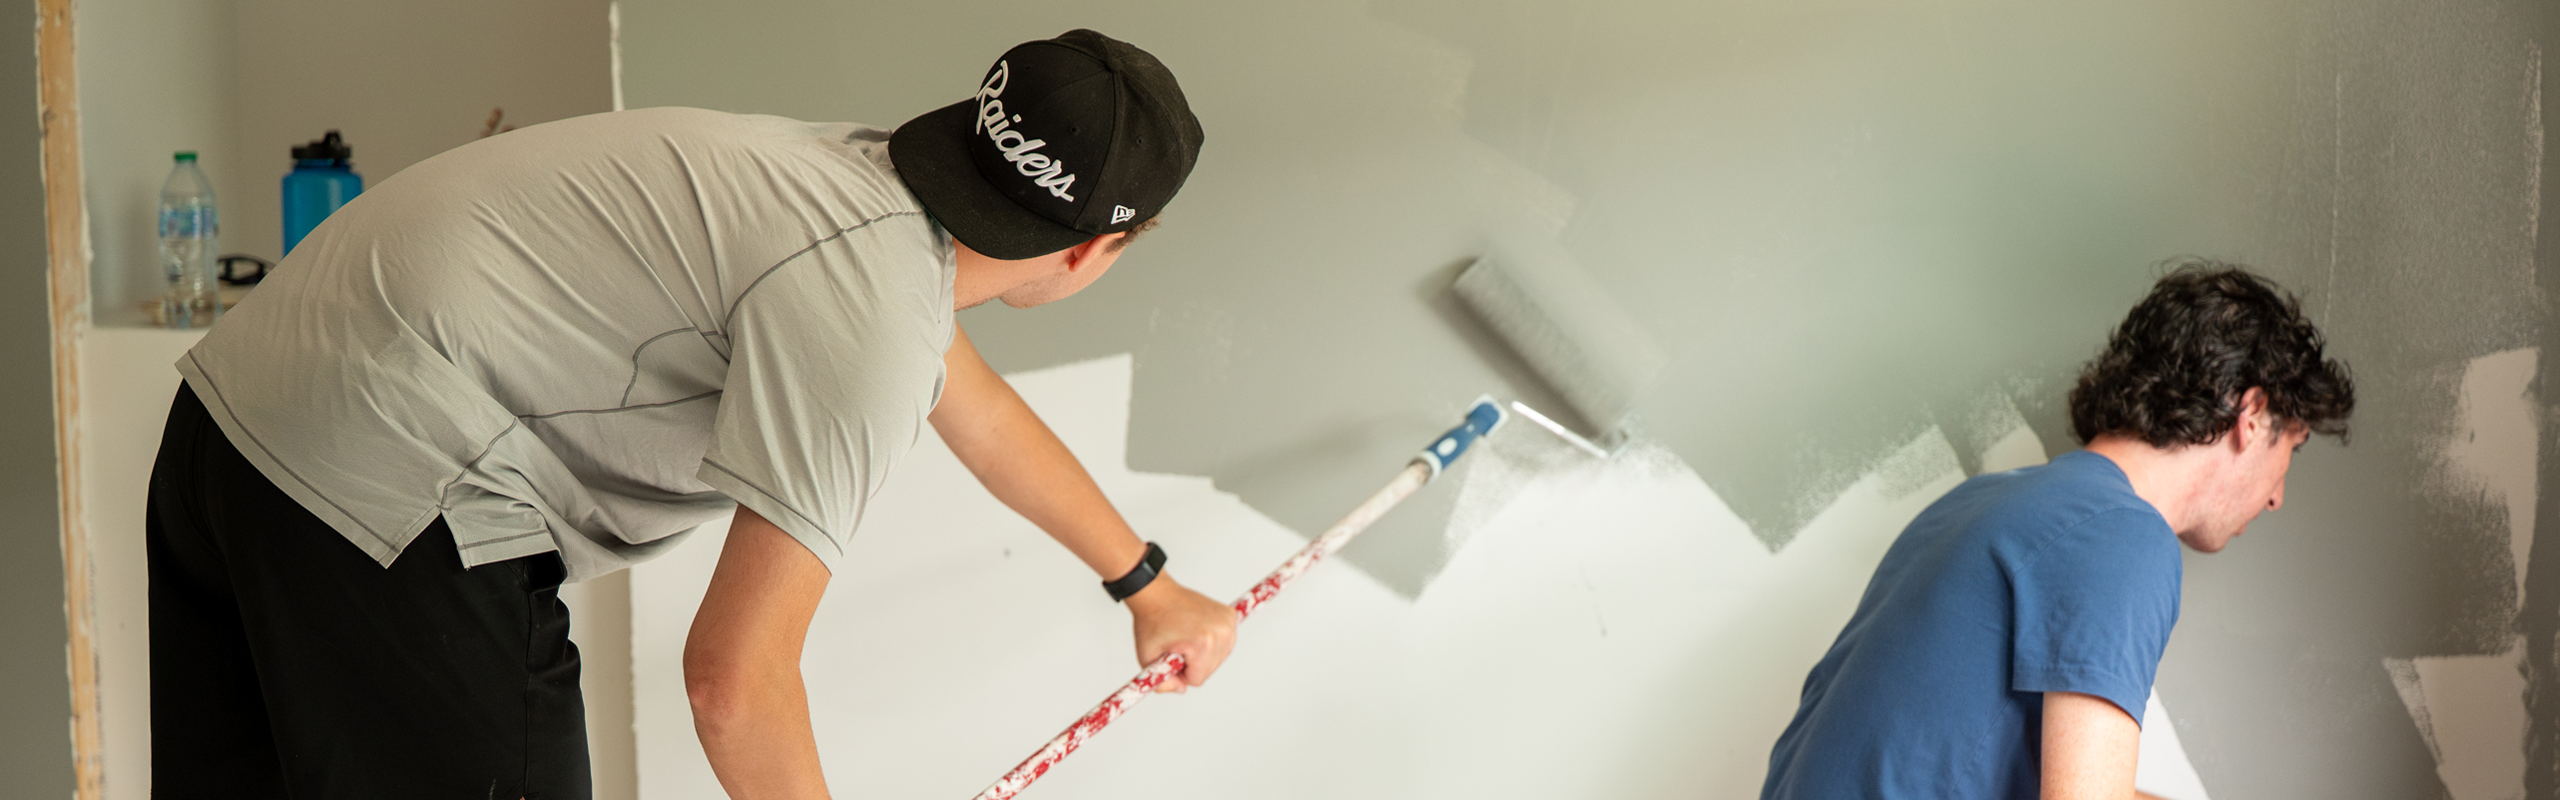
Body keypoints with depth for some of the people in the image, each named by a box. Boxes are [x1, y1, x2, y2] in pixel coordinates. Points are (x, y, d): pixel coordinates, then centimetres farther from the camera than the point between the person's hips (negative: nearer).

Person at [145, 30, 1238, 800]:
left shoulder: (858, 175, 11)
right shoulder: (872, 312, -19)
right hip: (393, 497, -10)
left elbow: (986, 416, 29)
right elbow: (735, 677, -18)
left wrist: (1146, 585, 44)